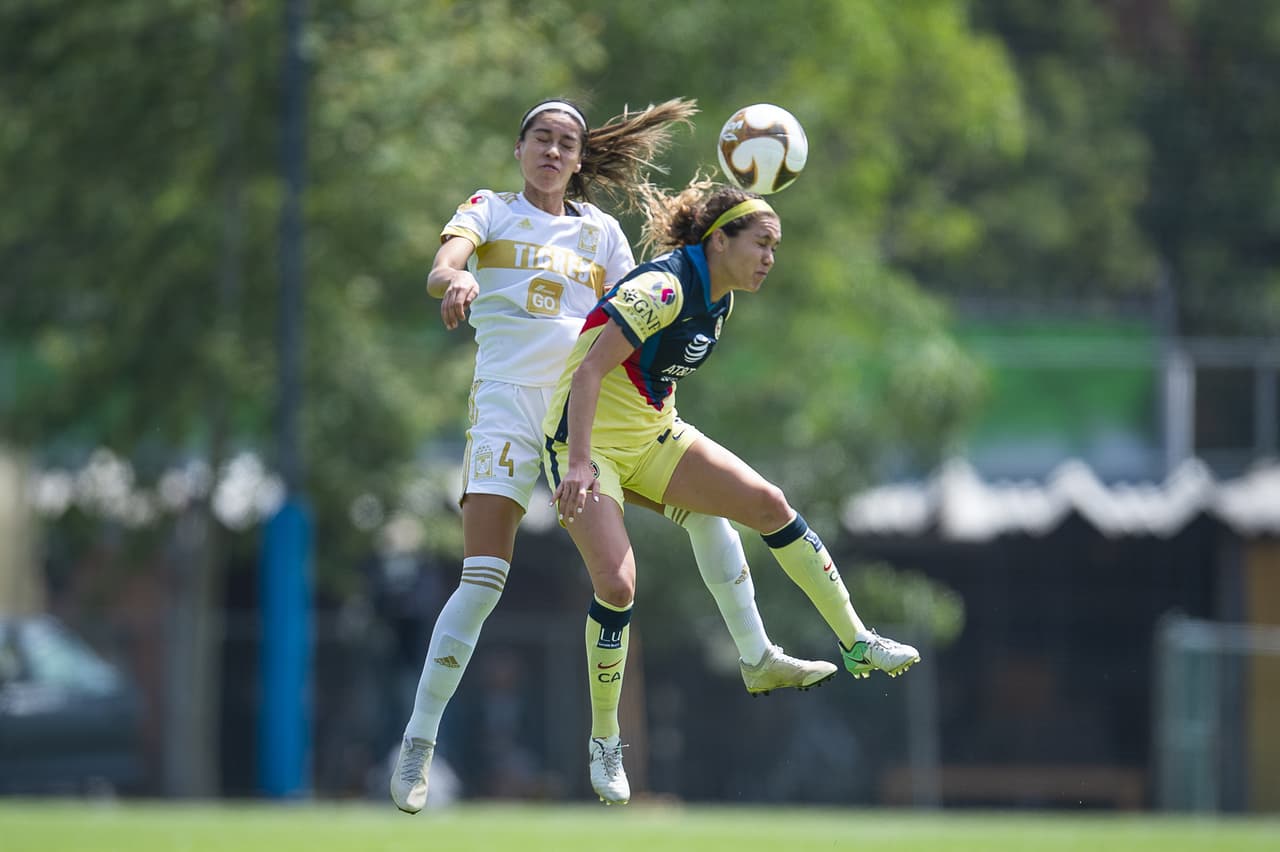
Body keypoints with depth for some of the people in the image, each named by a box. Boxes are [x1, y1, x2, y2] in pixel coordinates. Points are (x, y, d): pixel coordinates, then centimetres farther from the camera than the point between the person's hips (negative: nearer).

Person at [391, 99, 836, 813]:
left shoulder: (601, 230, 16)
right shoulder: (491, 210, 6)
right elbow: (443, 265, -13)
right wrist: (455, 278, -37)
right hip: (510, 402, -4)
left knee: (705, 501, 3)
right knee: (484, 581, -16)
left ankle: (757, 657, 20)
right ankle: (418, 747, -10)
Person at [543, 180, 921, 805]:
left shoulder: (718, 299, 5)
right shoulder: (664, 288, -23)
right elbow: (589, 370, -28)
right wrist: (577, 464, -34)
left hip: (653, 436, 8)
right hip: (589, 441, -8)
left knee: (768, 503, -3)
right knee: (617, 584, -20)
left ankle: (857, 643, 5)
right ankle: (604, 742, -3)